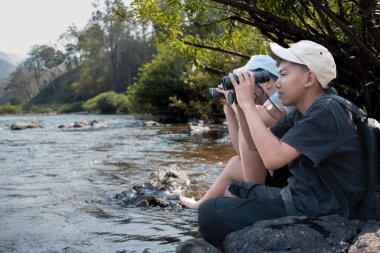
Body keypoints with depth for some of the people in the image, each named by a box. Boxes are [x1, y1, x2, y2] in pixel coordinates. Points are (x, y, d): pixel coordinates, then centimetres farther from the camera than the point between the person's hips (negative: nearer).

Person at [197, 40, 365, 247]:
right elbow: (255, 146, 11)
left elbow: (273, 158, -31)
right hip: (299, 197, 10)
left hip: (319, 215, -10)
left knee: (210, 212, -14)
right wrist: (240, 104, -1)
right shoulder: (300, 114, 10)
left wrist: (247, 103, -22)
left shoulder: (326, 113, -19)